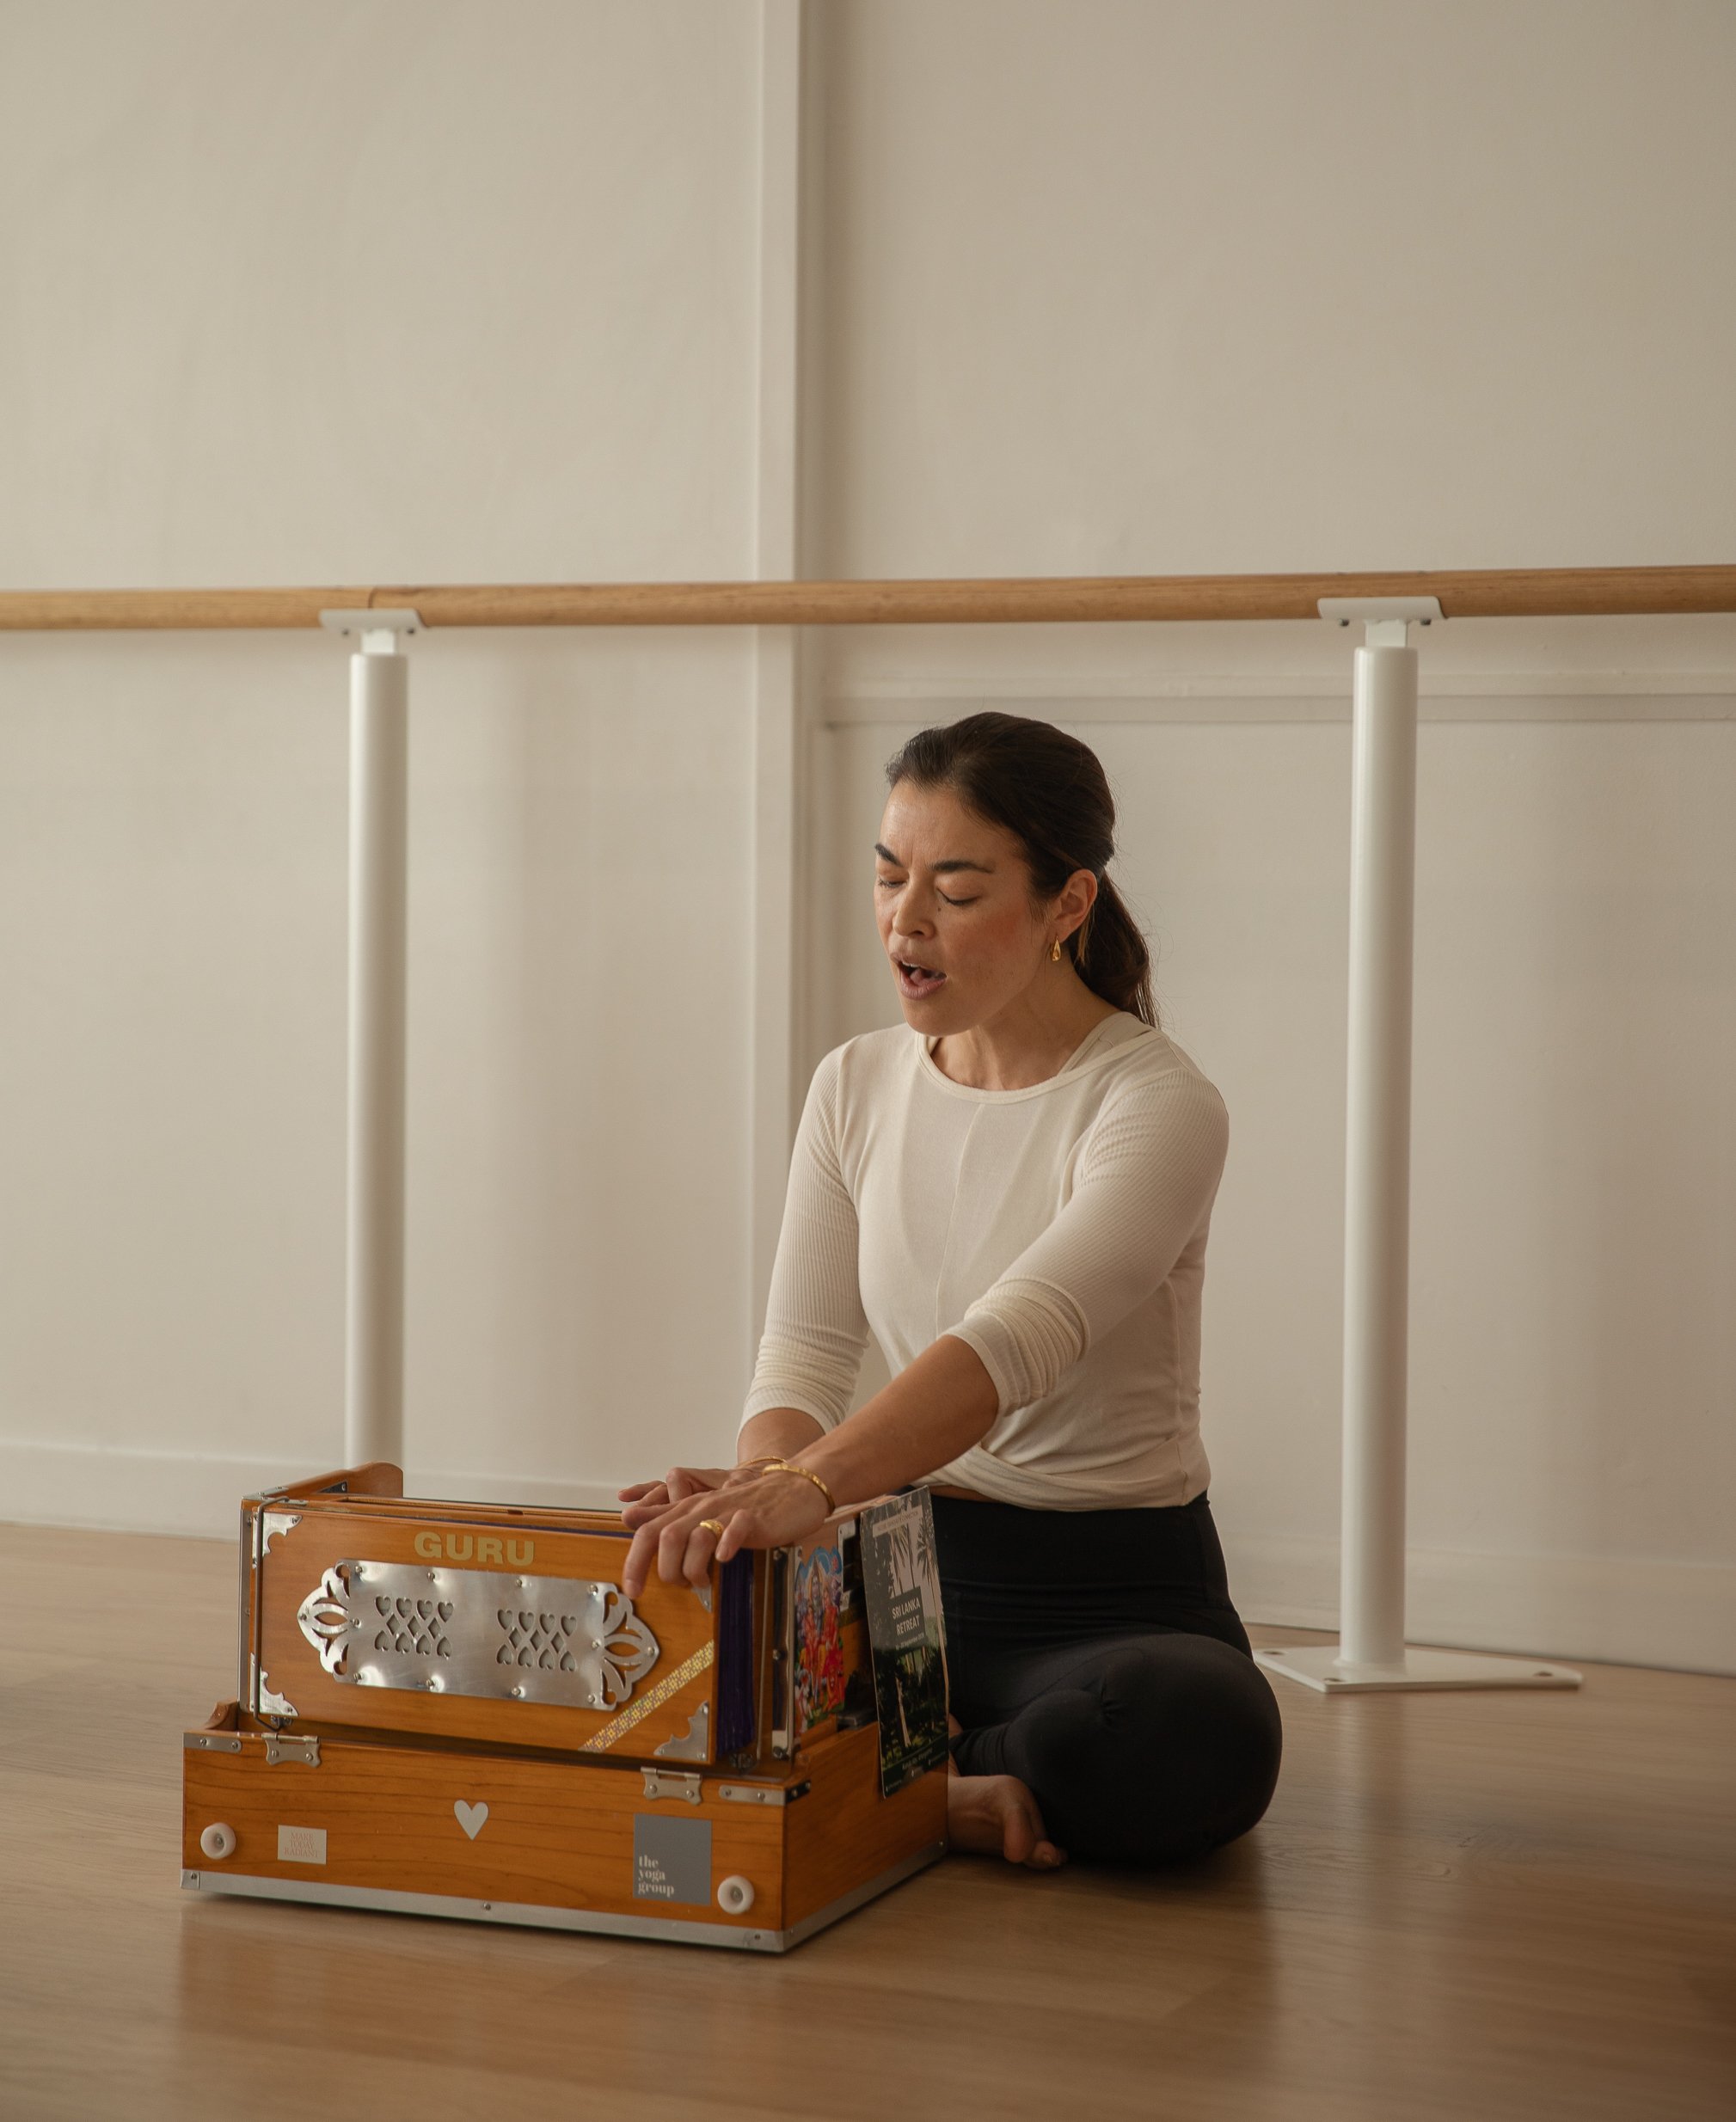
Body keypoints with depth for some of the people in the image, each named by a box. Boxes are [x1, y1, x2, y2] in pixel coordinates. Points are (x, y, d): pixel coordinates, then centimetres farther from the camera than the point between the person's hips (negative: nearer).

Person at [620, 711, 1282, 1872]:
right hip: (908, 1567, 4)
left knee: (1203, 1737, -38)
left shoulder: (1160, 1105, -15)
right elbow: (807, 1351, 0)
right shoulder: (857, 1087, 6)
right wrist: (759, 1493, -25)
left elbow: (1016, 1341, -32)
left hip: (1118, 1593, -4)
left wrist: (812, 1482, -50)